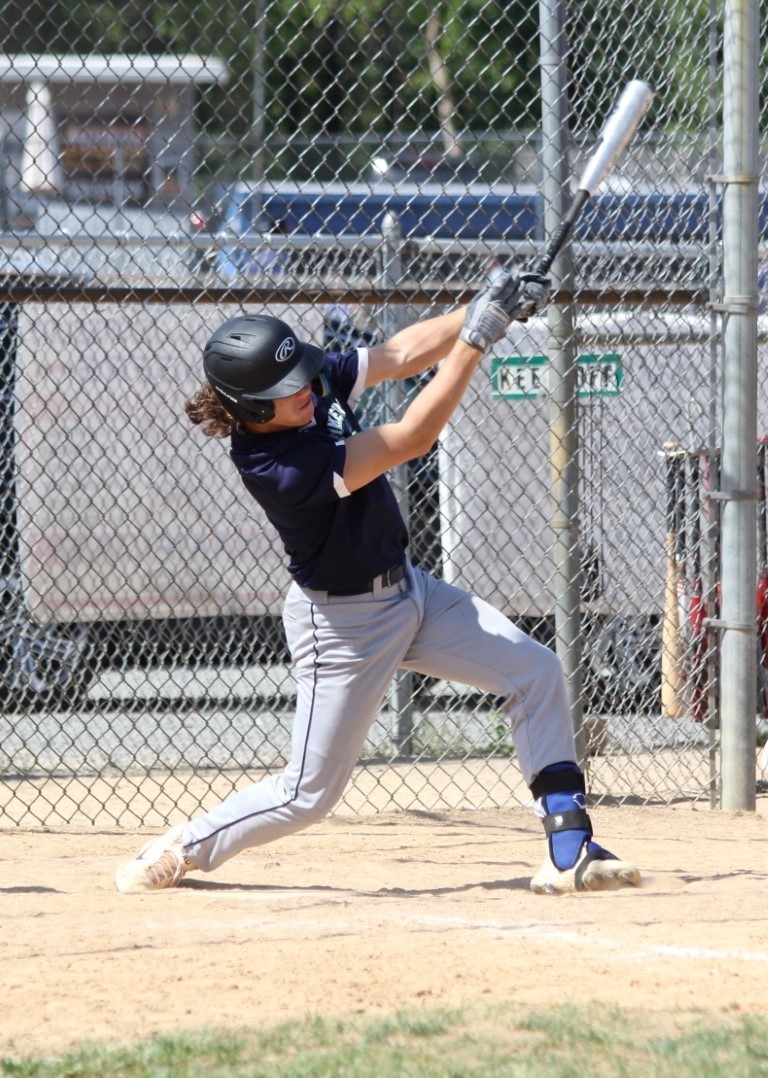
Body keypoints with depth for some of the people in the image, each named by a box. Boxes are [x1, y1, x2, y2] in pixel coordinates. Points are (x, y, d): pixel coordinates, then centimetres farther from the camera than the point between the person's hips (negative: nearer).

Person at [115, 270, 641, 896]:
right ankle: (182, 851, 23)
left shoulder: (317, 379, -11)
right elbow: (411, 440, -33)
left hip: (407, 588, 8)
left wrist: (488, 310, -20)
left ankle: (570, 854, -3)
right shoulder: (278, 466, -33)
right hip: (344, 623, -8)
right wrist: (476, 339, -33)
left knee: (536, 671, -2)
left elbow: (404, 353, -5)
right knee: (310, 793, 1)